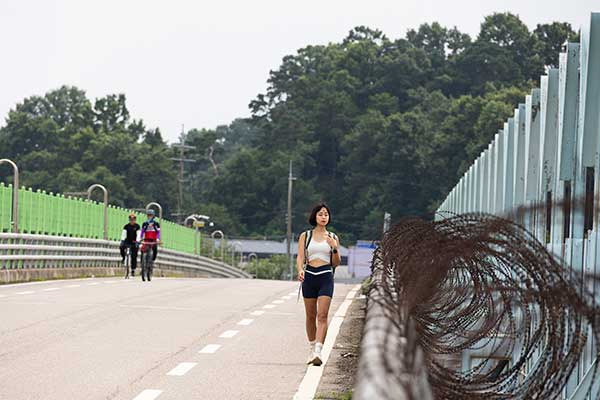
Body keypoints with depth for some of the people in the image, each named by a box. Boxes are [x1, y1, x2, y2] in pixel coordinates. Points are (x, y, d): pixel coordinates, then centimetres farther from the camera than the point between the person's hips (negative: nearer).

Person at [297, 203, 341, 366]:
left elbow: (336, 263, 10)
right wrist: (300, 270, -19)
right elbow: (300, 257, 1)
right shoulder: (305, 236, 8)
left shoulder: (333, 238, 9)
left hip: (326, 276, -1)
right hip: (309, 276, 1)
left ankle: (319, 351, -22)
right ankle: (312, 349, 23)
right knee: (311, 316, 8)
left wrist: (334, 248, -8)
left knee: (322, 315, -13)